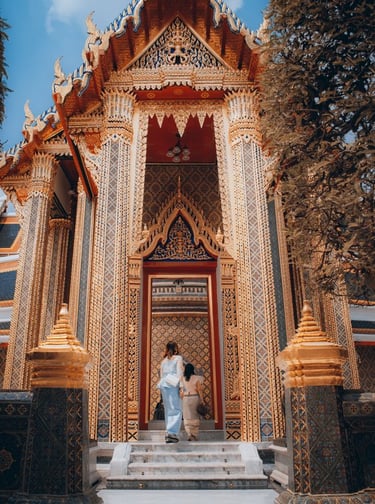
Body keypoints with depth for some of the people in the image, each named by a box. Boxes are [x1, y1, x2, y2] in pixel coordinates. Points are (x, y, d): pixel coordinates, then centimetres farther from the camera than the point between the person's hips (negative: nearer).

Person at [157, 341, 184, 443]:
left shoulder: (163, 361, 18)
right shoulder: (178, 358, 3)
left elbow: (161, 375, 16)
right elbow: (179, 373, -6)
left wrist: (163, 386, 19)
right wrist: (181, 387, -9)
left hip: (164, 385, 6)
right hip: (174, 385, -6)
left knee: (168, 410, 10)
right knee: (176, 409, -5)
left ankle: (168, 434, 9)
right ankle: (172, 432, -18)